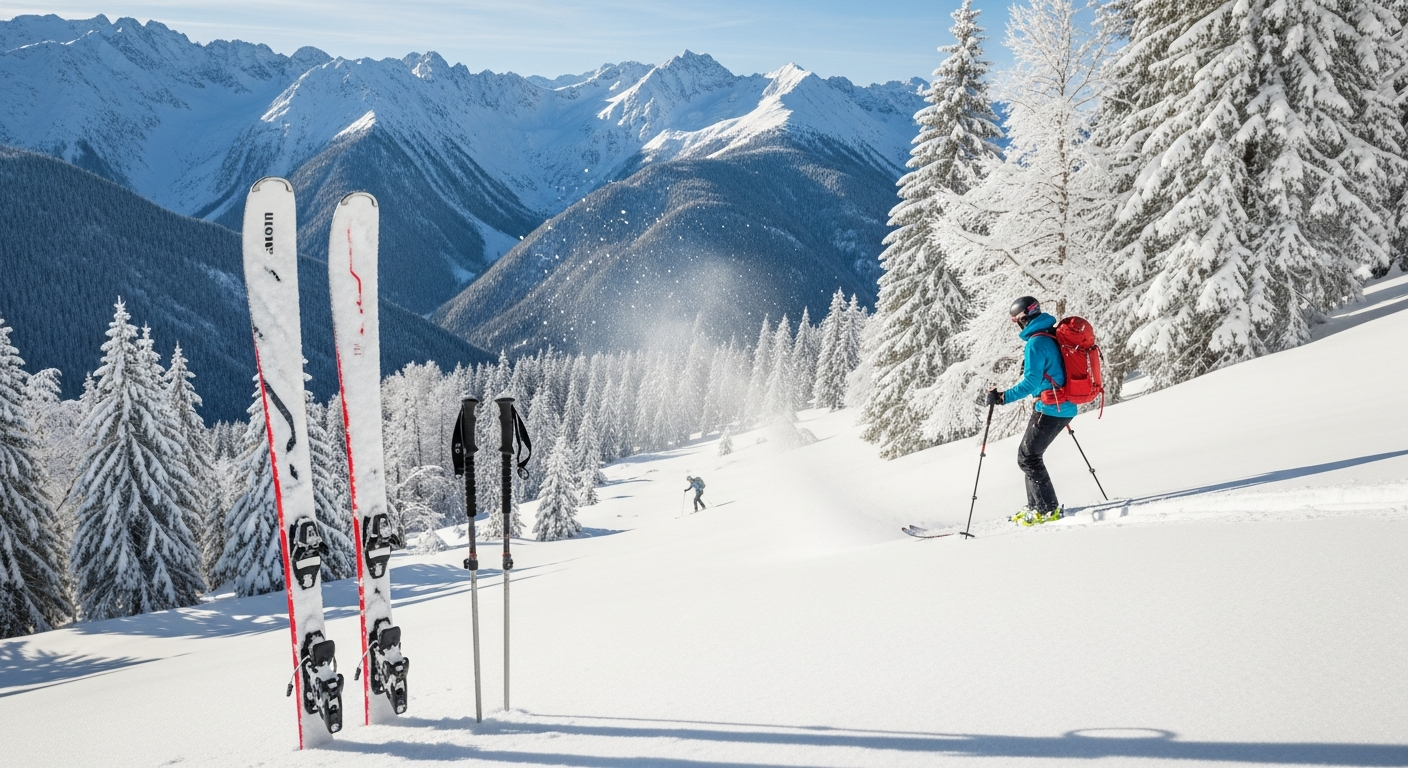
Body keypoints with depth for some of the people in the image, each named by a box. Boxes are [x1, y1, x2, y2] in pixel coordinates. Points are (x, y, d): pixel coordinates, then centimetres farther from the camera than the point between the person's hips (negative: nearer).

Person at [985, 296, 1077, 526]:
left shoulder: (1036, 343, -18)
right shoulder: (1054, 336, 10)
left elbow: (1030, 383, -22)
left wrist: (1002, 397, -17)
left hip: (1049, 409, -9)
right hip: (1064, 407, 9)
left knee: (1028, 457, 1)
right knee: (1030, 454, 18)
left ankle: (1048, 510, 3)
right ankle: (1036, 506, 23)